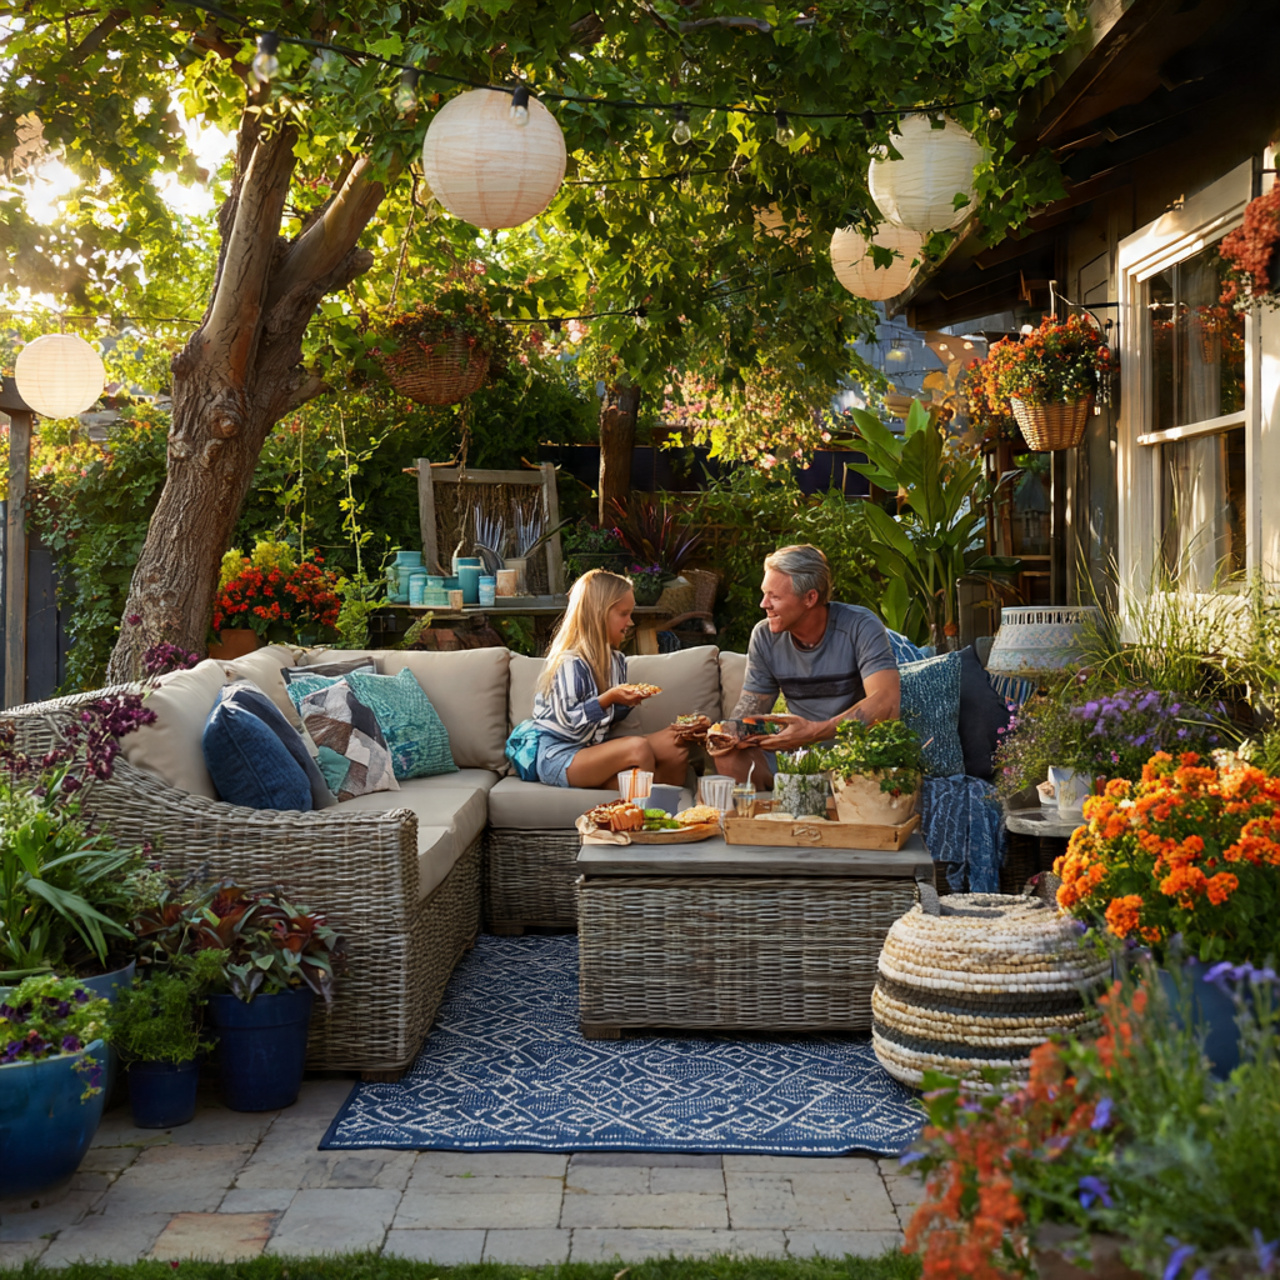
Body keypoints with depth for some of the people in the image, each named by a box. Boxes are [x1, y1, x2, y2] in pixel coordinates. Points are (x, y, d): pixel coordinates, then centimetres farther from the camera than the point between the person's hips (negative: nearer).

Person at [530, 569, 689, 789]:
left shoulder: (616, 661, 12)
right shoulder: (570, 662, -16)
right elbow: (568, 721, -20)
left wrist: (628, 702, 2)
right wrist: (608, 698, -27)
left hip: (593, 748, 9)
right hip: (559, 758, -9)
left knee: (674, 743, -8)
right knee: (637, 748, -32)